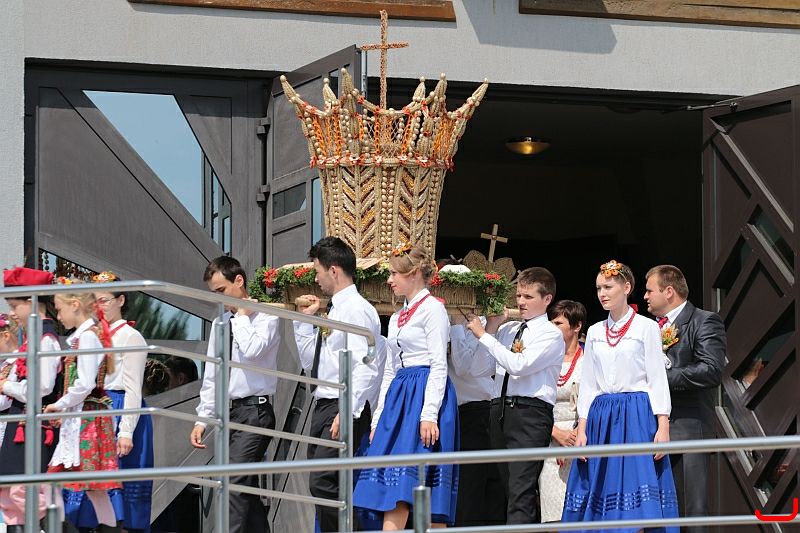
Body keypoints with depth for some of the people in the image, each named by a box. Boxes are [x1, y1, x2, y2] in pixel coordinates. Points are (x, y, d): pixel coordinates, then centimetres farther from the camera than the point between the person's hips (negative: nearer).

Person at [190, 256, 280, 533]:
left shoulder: (264, 317, -5)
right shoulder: (220, 323, 15)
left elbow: (252, 350, -25)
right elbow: (211, 375, 17)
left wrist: (242, 316, -10)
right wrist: (203, 419, 13)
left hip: (254, 411, -8)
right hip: (228, 413, 8)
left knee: (235, 485, -18)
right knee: (246, 489, 9)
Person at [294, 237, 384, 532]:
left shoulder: (357, 310, -11)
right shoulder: (335, 311, 19)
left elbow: (365, 367, -20)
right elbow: (310, 361, 27)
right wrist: (304, 320, 19)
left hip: (347, 410, -10)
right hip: (323, 407, 10)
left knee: (324, 483, -20)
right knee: (322, 486, 7)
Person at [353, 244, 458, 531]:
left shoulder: (432, 309, -4)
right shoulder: (397, 318, 21)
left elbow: (439, 366, -11)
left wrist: (429, 414, -20)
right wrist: (378, 419, 16)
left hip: (425, 394, -8)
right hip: (399, 398, 8)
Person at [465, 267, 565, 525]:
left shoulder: (551, 334, -4)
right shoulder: (507, 330, 16)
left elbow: (519, 365, -18)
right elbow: (485, 367, 11)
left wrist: (484, 335, -14)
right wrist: (491, 329, 5)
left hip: (531, 413, -8)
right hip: (505, 411, 8)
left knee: (521, 491, -13)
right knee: (510, 486, 12)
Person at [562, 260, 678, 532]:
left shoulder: (646, 327, 2)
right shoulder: (595, 332, 14)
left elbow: (657, 379, -2)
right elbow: (588, 384, 14)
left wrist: (663, 427, -12)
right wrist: (581, 429, 4)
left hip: (637, 415, -4)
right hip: (601, 416, 4)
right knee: (602, 489, 2)